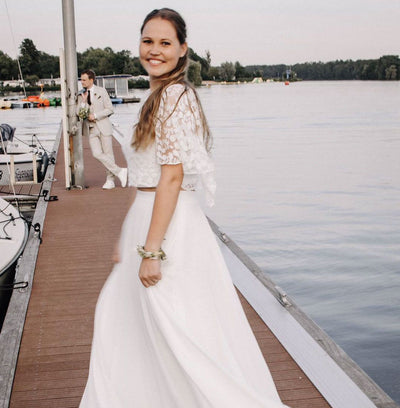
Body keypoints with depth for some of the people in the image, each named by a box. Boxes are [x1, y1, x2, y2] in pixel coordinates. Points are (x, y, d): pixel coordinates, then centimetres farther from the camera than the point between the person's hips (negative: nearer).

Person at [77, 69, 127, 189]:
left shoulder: (101, 91, -1)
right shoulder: (81, 95, 8)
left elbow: (109, 109, -3)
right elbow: (78, 113, 4)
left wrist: (95, 115, -13)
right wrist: (83, 101, -11)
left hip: (103, 127, -3)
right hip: (91, 129, 3)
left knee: (108, 153, 1)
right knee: (97, 154, -10)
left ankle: (110, 180, 14)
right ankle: (119, 172, 1)